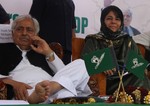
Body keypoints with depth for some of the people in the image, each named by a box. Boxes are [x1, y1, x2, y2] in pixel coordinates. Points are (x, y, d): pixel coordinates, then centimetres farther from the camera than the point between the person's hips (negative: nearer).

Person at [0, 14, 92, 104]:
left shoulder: (41, 50, 30)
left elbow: (64, 73, 20)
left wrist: (49, 53, 9)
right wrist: (13, 83, -11)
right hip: (26, 93, -6)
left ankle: (49, 88, -35)